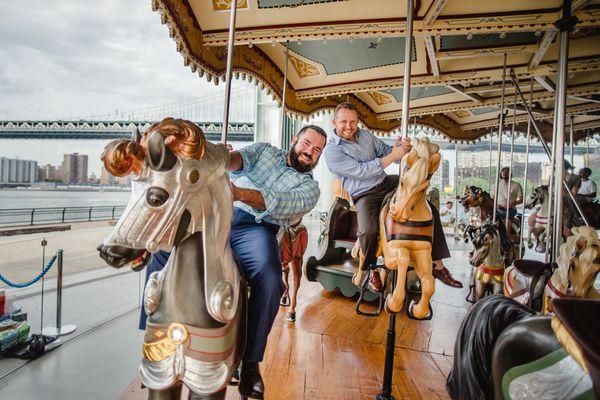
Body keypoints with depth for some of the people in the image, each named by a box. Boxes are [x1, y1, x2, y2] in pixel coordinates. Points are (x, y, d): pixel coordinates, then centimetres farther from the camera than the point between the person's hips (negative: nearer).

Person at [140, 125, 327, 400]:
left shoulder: (310, 187, 13)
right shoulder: (265, 150, 23)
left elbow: (282, 204, -9)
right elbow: (241, 158, -1)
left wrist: (238, 192, -27)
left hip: (256, 229, -3)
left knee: (270, 281, -32)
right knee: (162, 248, -16)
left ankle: (250, 363, -14)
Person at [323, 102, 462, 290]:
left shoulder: (365, 135, 10)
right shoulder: (332, 151, -11)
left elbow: (386, 150, 17)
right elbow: (360, 171, -19)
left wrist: (401, 148, -8)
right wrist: (392, 156, -19)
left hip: (388, 183, 7)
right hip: (365, 195, -7)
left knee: (431, 210, -1)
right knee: (369, 232, -34)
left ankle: (438, 266, 9)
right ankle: (371, 271, -3)